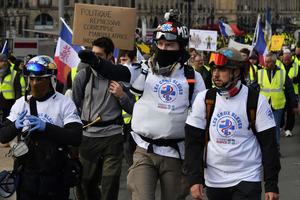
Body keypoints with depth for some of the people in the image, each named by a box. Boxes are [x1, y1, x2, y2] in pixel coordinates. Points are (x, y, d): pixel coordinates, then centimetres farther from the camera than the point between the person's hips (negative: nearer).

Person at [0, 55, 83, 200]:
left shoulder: (64, 104, -7)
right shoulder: (21, 103, 5)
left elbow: (76, 138, -16)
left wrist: (46, 127, -27)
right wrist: (15, 126, -19)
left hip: (55, 177, -3)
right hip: (26, 175, 3)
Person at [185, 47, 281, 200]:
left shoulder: (256, 101, -6)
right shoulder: (203, 99, 0)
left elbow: (269, 145, -3)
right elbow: (193, 142, 1)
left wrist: (271, 185, -6)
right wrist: (194, 179, -7)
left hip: (247, 181, -3)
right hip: (213, 181, 3)